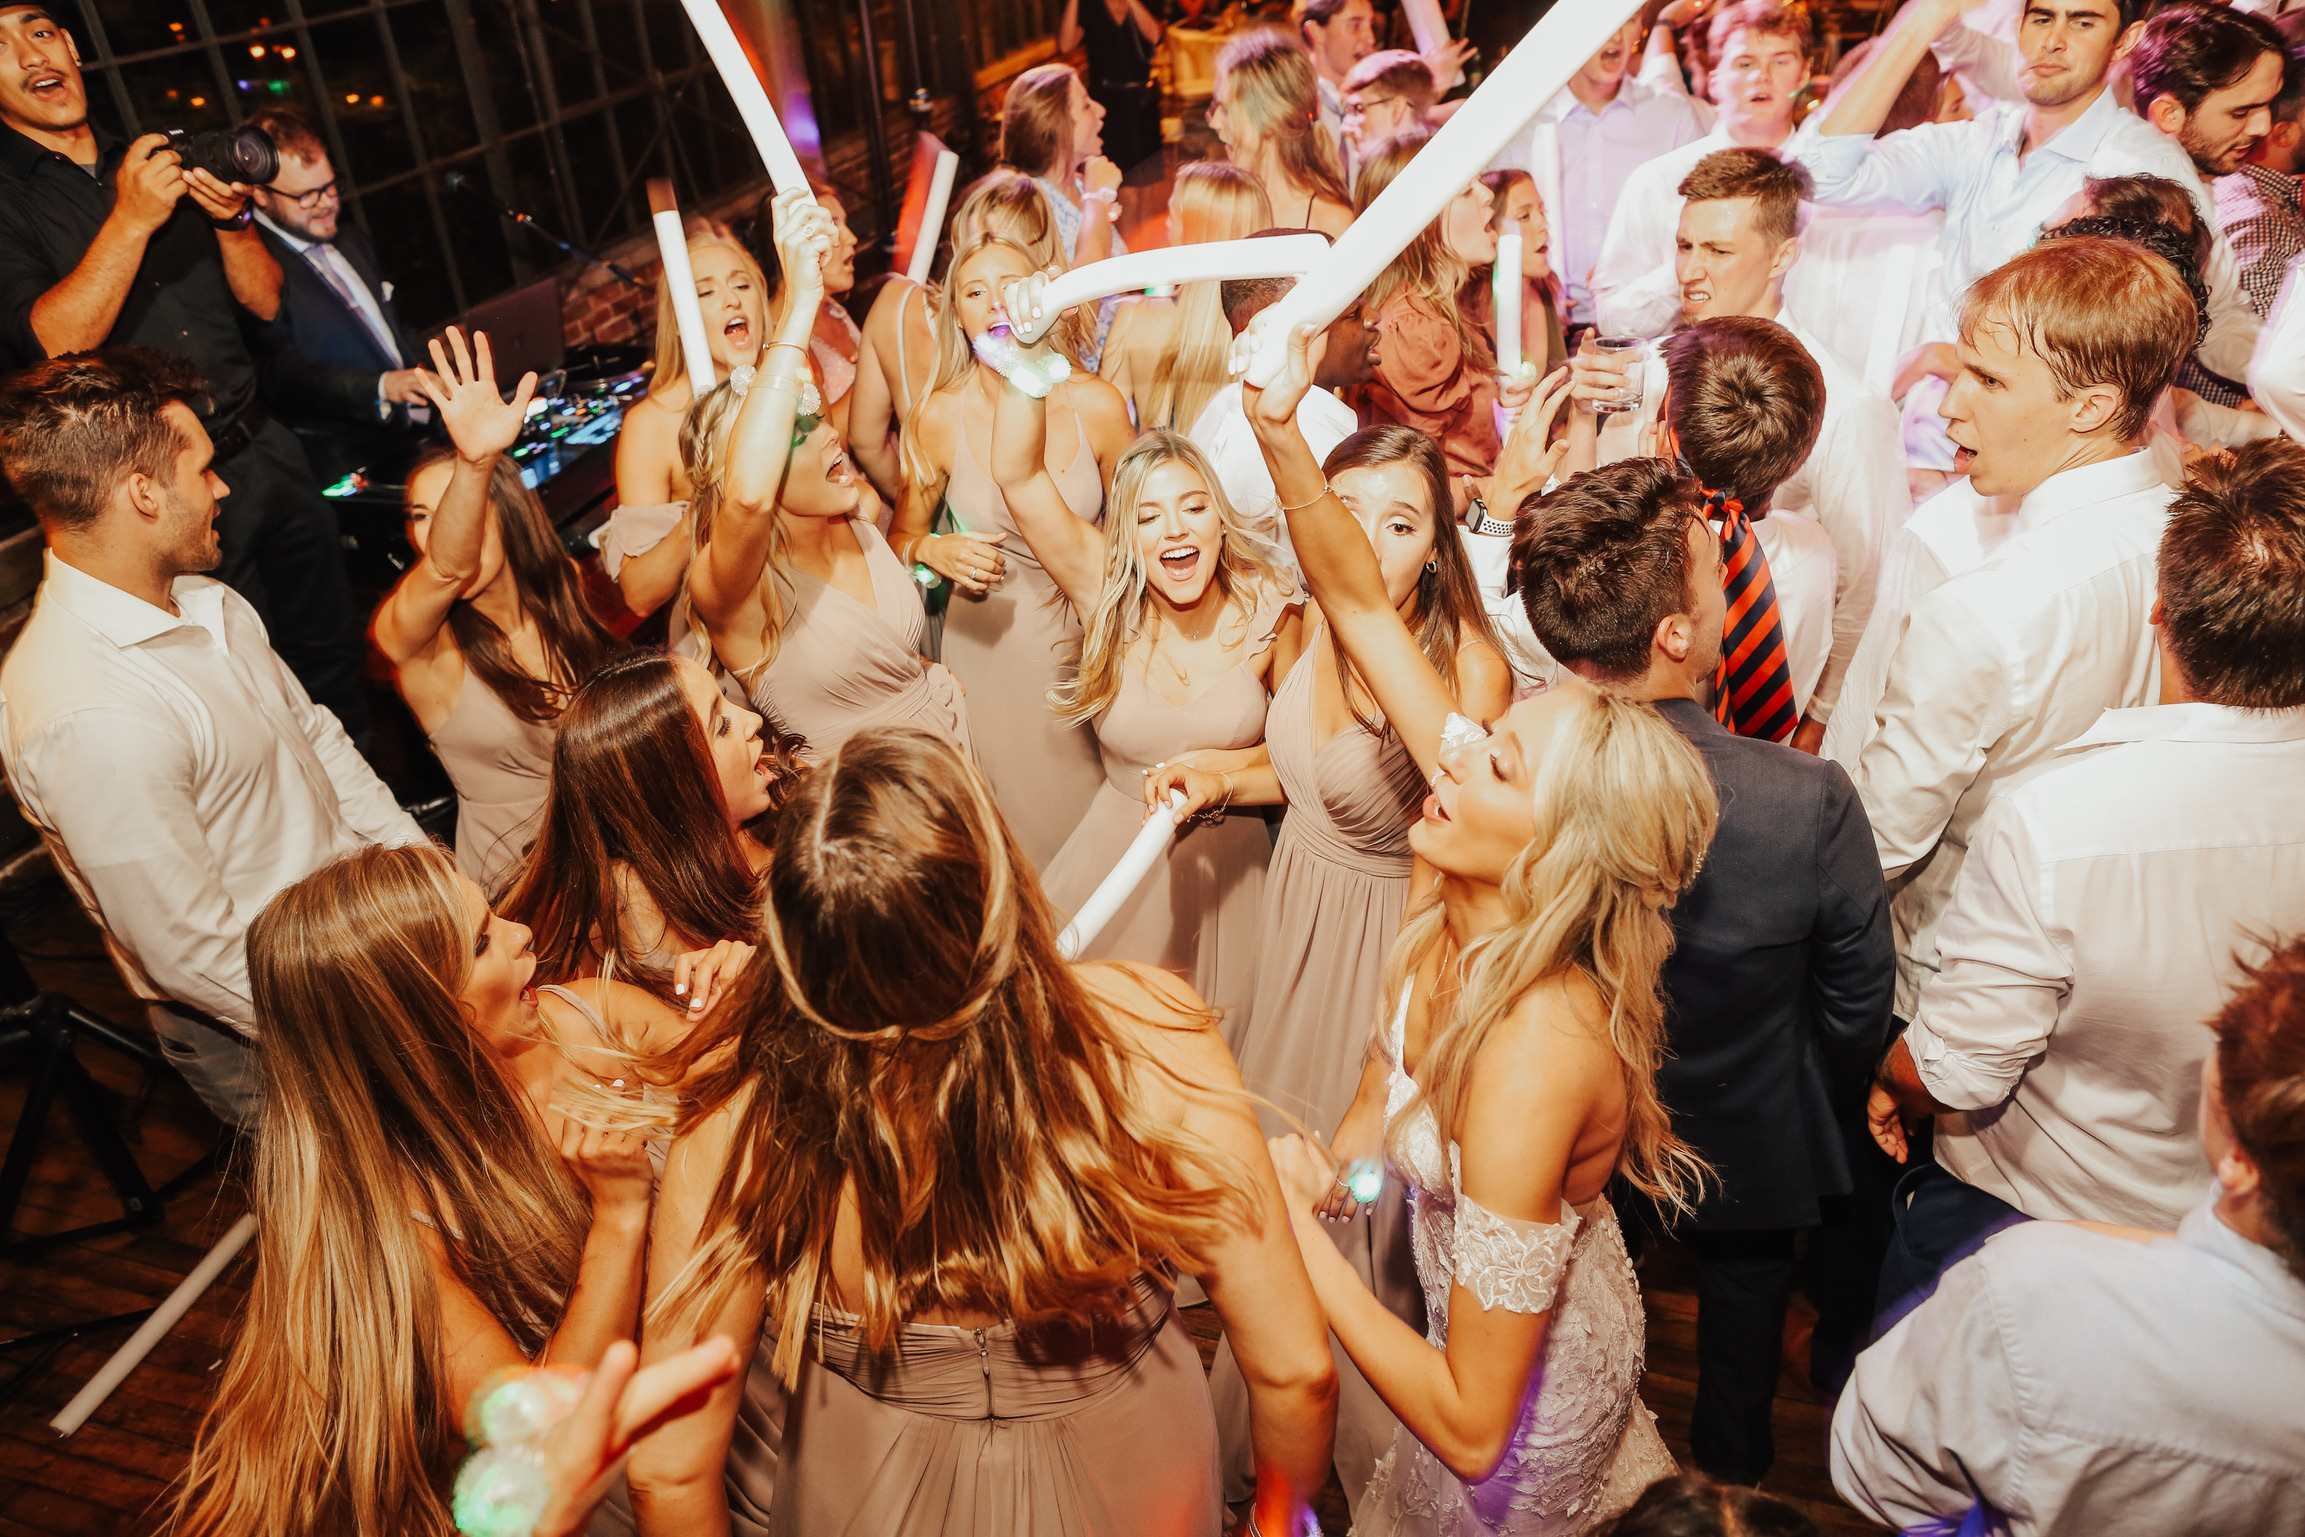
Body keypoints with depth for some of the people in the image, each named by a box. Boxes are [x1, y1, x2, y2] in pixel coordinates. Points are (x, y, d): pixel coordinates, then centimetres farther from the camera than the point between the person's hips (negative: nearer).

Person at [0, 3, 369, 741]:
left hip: (265, 450, 5)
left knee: (334, 653, 14)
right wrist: (130, 221, -23)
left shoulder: (159, 162, 14)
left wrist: (232, 220, -8)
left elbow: (266, 301, 11)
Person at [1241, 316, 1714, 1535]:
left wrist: (1295, 1229, -33)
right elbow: (1362, 606, -17)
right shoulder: (1464, 911, -22)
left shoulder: (1536, 1058, -42)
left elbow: (1471, 1426, -36)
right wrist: (1282, 434, -28)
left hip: (1521, 1430, -6)